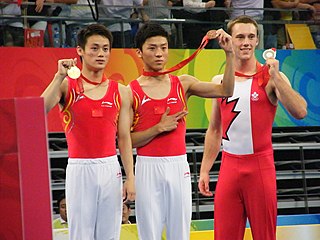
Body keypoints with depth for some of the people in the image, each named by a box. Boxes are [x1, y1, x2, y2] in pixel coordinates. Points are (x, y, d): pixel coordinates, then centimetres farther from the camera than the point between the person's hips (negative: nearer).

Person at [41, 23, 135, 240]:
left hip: (110, 168, 3)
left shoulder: (120, 92, 8)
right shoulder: (67, 86, 0)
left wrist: (130, 177, 1)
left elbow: (124, 138, 7)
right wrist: (59, 77, -19)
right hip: (79, 169, -3)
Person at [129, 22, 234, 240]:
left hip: (178, 166, 2)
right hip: (148, 167, -2)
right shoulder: (132, 91, -1)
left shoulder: (183, 84, 7)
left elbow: (225, 90, -4)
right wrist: (159, 128, -13)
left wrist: (229, 53, -12)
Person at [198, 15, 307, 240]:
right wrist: (205, 170, 13)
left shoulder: (271, 77, -3)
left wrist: (276, 77, -21)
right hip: (229, 166, 4)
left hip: (260, 165, -4)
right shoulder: (220, 81, 10)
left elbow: (300, 112, -19)